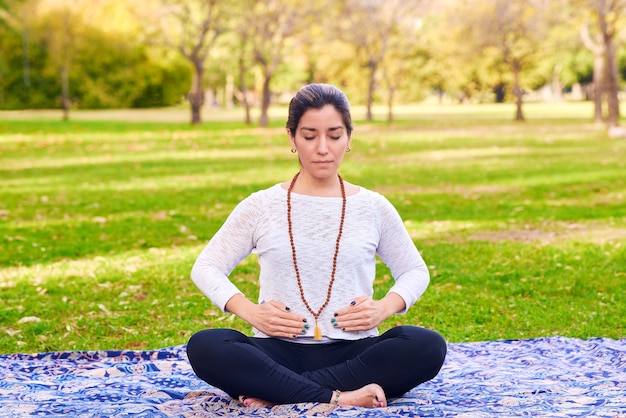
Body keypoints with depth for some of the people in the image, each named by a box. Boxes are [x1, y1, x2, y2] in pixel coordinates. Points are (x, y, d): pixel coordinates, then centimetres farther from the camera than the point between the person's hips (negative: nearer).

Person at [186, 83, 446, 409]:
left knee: (427, 346, -29)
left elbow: (415, 272, 18)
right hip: (279, 352, -1)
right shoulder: (261, 207, 6)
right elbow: (205, 268, 8)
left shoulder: (373, 208, 9)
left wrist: (384, 308, -5)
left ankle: (278, 392, -25)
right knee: (204, 347, -30)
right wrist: (249, 310, -12)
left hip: (352, 352, 1)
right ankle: (340, 396, -30)